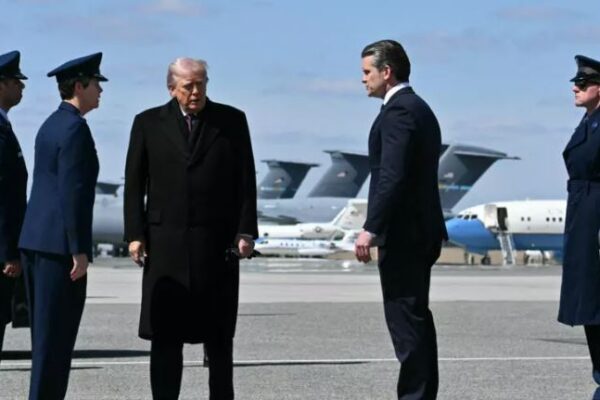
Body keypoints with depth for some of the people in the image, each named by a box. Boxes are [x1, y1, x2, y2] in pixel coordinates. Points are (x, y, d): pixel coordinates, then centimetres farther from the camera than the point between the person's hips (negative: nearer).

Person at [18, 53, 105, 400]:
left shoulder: (51, 125, 17)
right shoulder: (75, 128, -13)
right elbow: (72, 193, -19)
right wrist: (79, 251, -19)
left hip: (36, 239, 10)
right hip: (60, 243, -10)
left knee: (47, 333, 13)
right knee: (57, 333, -5)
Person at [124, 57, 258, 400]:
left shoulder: (232, 121, 6)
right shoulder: (149, 123, 7)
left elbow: (246, 180, 4)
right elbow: (134, 184, 6)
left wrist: (246, 231, -3)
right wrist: (135, 235, -2)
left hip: (217, 244, 0)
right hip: (165, 245, 0)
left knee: (219, 334, 7)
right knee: (165, 334, 2)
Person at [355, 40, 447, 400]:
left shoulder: (398, 111, -14)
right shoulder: (419, 108, 18)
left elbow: (392, 177, -23)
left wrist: (371, 229, -23)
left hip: (403, 233, -11)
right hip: (422, 230, 11)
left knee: (405, 319, -8)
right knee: (416, 317, 14)